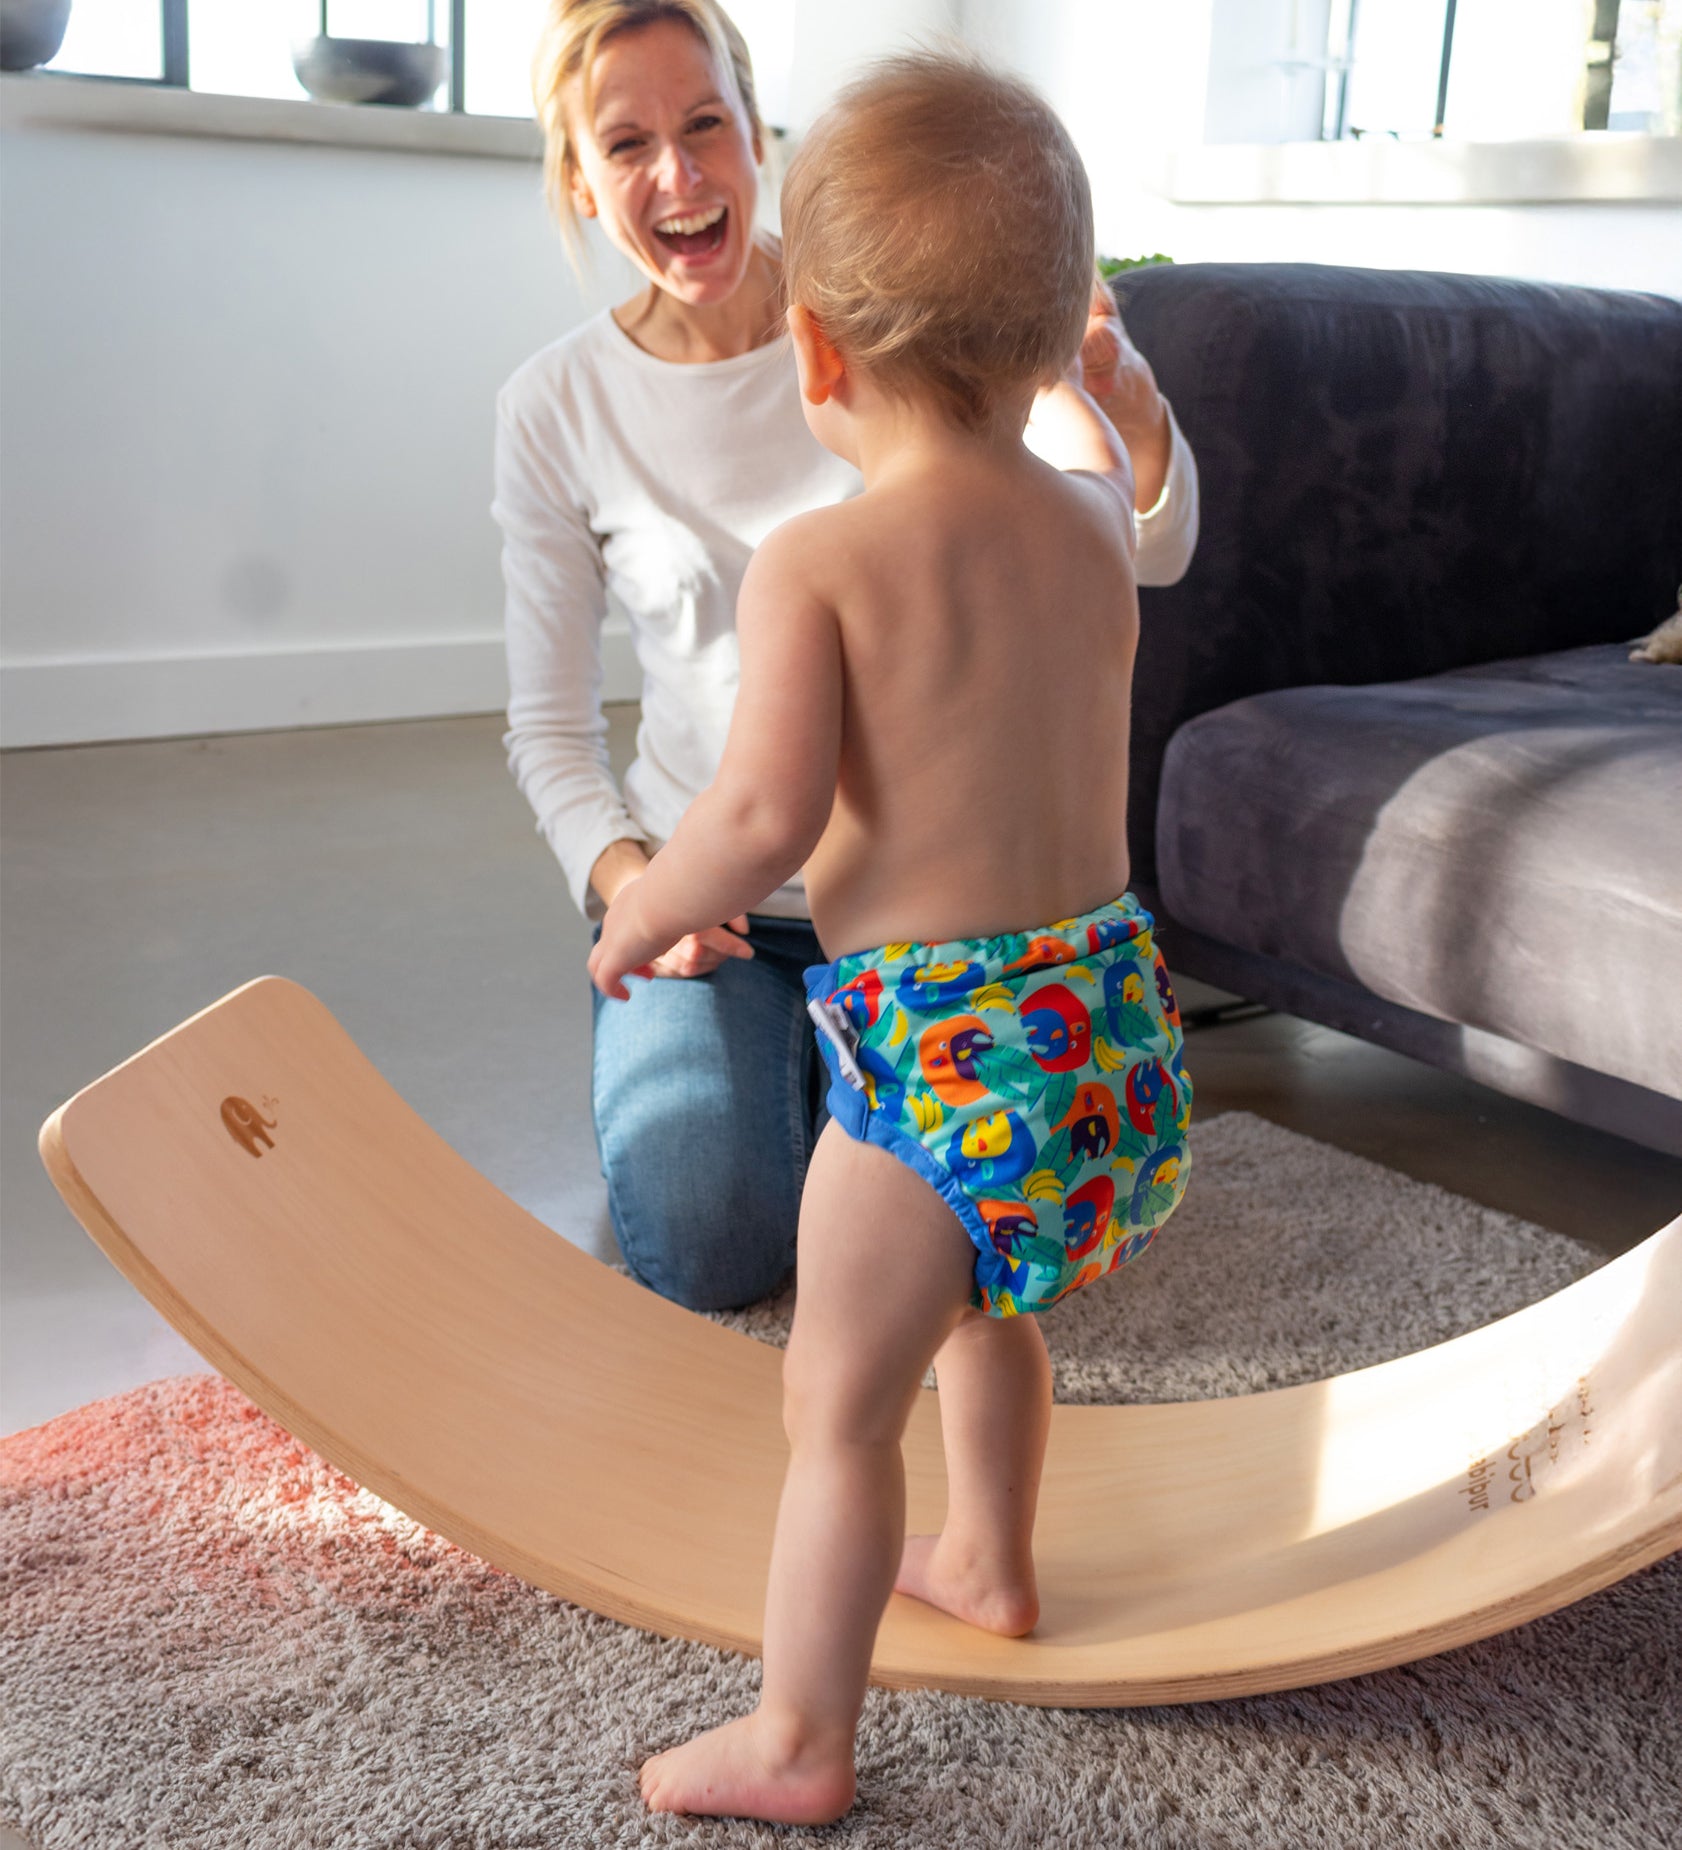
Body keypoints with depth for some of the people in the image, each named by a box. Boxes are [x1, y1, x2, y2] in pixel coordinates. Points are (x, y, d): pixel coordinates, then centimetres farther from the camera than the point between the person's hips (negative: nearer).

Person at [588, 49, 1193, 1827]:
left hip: (938, 1047, -7)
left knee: (835, 1407, 9)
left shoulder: (814, 561, -16)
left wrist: (642, 911, -4)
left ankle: (797, 1742, 22)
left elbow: (763, 816, -23)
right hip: (1108, 999, 7)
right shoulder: (1089, 524, 4)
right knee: (985, 1308, 32)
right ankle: (987, 1561, 52)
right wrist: (1048, 360, 49)